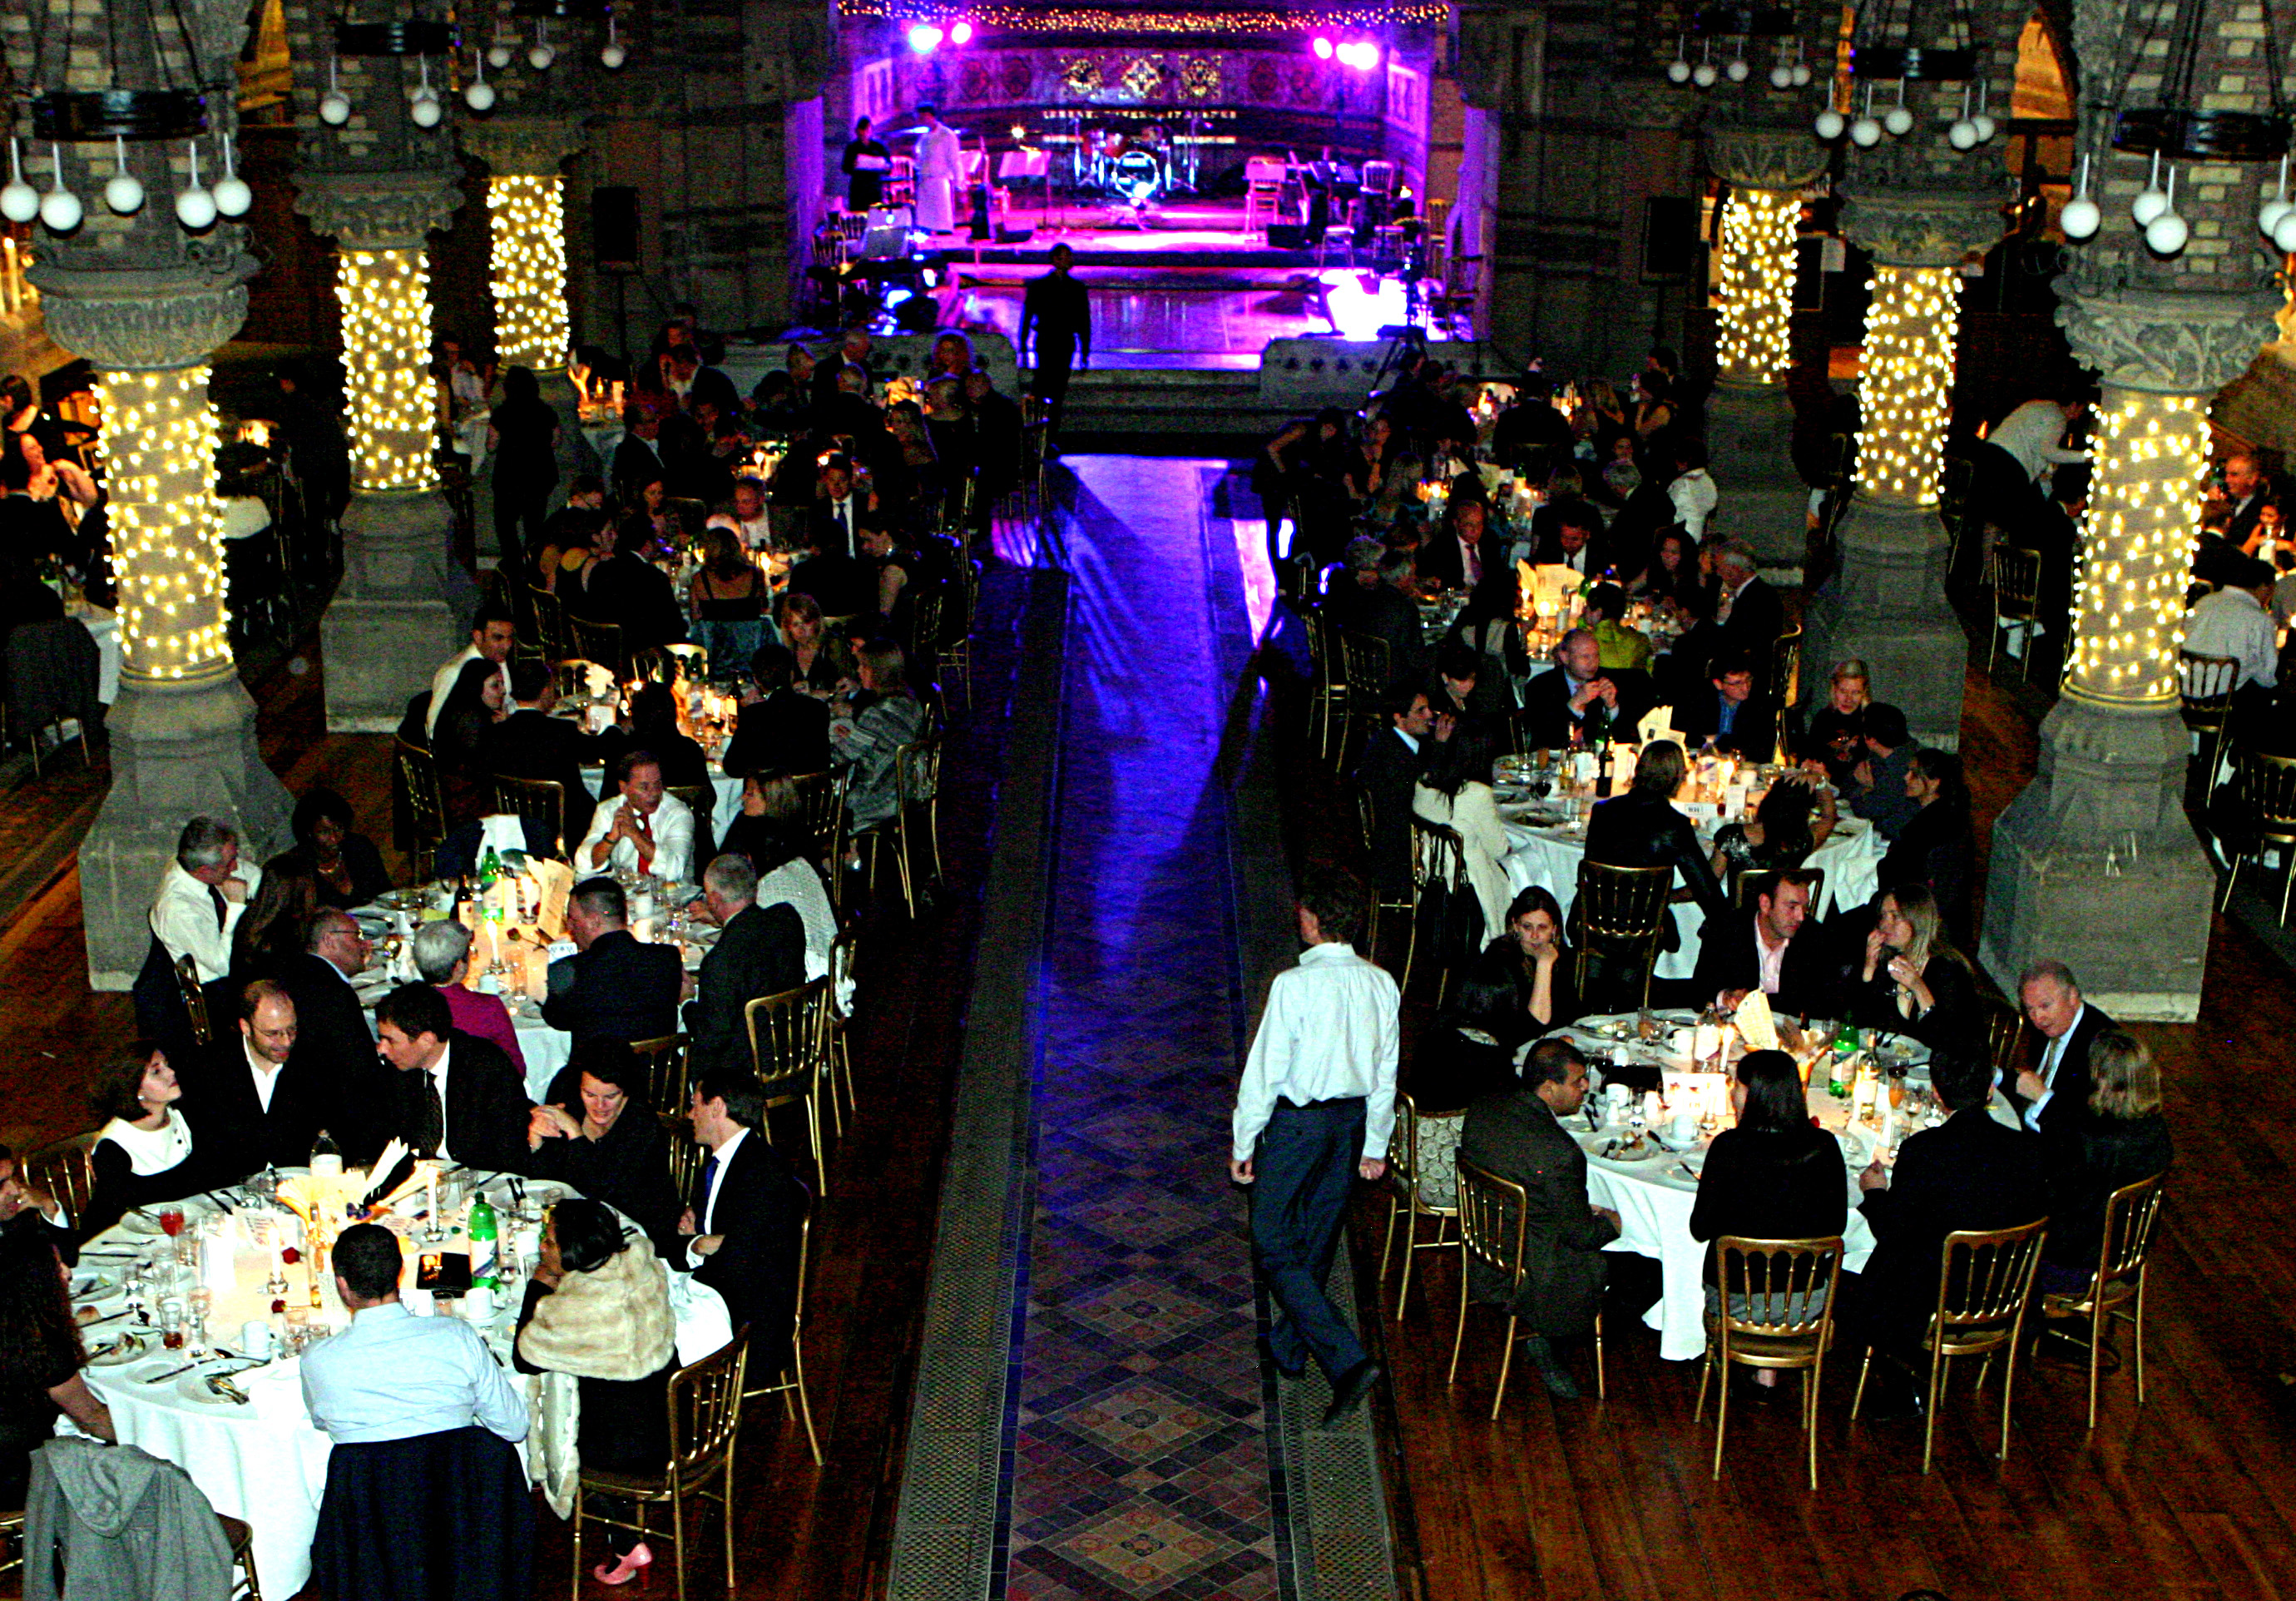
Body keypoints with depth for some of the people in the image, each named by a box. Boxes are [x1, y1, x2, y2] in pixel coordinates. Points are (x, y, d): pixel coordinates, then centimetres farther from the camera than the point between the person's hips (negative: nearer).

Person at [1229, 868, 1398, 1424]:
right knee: (1317, 1241, 20)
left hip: (1296, 1122, -7)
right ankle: (1288, 1347, 38)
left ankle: (1347, 1360, -12)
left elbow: (1266, 1070, -16)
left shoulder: (1295, 985, -21)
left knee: (1276, 1248, 1)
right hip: (1352, 1119, 7)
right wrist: (1375, 1144, 17)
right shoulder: (1381, 984, -2)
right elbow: (1385, 1073, 6)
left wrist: (1243, 1142, -5)